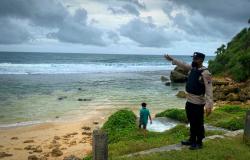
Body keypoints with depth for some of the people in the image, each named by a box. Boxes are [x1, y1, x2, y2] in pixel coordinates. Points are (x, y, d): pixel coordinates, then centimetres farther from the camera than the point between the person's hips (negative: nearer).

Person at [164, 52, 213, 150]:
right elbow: (183, 65, 23)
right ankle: (192, 140, 36)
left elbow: (209, 90, -23)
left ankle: (199, 143, 21)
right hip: (189, 101, 8)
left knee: (198, 124, 5)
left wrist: (209, 105, -28)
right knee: (192, 122, 21)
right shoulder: (192, 68, 4)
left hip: (198, 103, -8)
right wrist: (172, 59, 26)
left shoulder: (205, 73, -20)